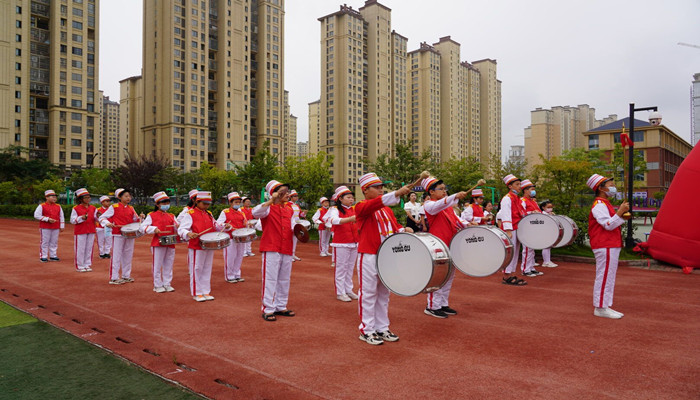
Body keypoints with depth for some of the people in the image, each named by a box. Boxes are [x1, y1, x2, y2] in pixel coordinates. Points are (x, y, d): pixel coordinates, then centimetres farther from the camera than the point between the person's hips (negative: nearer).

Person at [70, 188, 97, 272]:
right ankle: (80, 266, 10)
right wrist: (81, 218, -21)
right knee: (80, 249, 1)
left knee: (89, 248, 8)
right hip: (80, 232, -4)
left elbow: (96, 219, 7)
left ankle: (87, 265, 18)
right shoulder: (76, 209, -4)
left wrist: (97, 216, -15)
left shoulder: (93, 208, 8)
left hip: (91, 231, 4)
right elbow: (72, 220, -6)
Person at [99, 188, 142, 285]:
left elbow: (136, 220, 19)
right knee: (116, 256, -2)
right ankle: (114, 278, 4)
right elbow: (102, 217, -2)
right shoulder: (114, 207, -3)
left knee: (128, 255, 12)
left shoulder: (131, 209, 11)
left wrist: (140, 218, -2)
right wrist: (108, 223, -20)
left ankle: (126, 276, 23)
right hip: (118, 234, -5)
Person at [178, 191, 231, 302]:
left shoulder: (209, 214, 14)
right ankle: (196, 293, 12)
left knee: (207, 269, 12)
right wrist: (188, 234, -34)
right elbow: (181, 229, -13)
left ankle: (206, 292, 21)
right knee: (196, 269, 1)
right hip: (196, 247, -6)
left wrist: (225, 226, 2)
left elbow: (215, 226, 21)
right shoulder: (190, 214, -6)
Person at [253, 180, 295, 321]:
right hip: (271, 249, -6)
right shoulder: (268, 208, -5)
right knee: (270, 279, -3)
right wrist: (271, 201, -32)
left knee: (284, 279, 12)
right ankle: (268, 309, 6)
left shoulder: (289, 211, 14)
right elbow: (255, 213, -27)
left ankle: (281, 307, 25)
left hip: (286, 250, 7)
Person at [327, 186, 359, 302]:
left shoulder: (355, 210, 11)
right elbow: (334, 220, -27)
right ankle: (340, 293, 10)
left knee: (350, 268, 13)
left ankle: (348, 290, 24)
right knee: (341, 268, 1)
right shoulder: (335, 210, -6)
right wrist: (350, 219, -41)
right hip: (341, 244, -5)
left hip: (354, 243, 6)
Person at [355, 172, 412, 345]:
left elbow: (395, 226, 17)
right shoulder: (362, 207, -9)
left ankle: (382, 328, 24)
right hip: (369, 257, -7)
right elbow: (377, 202, -28)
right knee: (368, 294, 0)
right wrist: (397, 193, -40)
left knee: (384, 294, 13)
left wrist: (403, 230, -7)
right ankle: (367, 330, 12)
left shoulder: (387, 209, 15)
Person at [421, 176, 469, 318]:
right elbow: (439, 205, -31)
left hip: (450, 245, 9)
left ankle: (443, 304, 24)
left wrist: (467, 225, 1)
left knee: (449, 276, 13)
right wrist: (456, 196, -42)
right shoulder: (429, 205, -9)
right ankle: (432, 306, 5)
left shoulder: (448, 205, 18)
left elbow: (455, 220, 20)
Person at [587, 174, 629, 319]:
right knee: (604, 277, -8)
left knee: (608, 277, 14)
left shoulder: (605, 204, 21)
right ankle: (600, 308, -2)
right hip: (605, 247, -11)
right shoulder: (599, 205, -14)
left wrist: (621, 213, 13)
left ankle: (605, 306, 21)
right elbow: (608, 225, -21)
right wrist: (620, 212, -22)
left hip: (611, 246, 11)